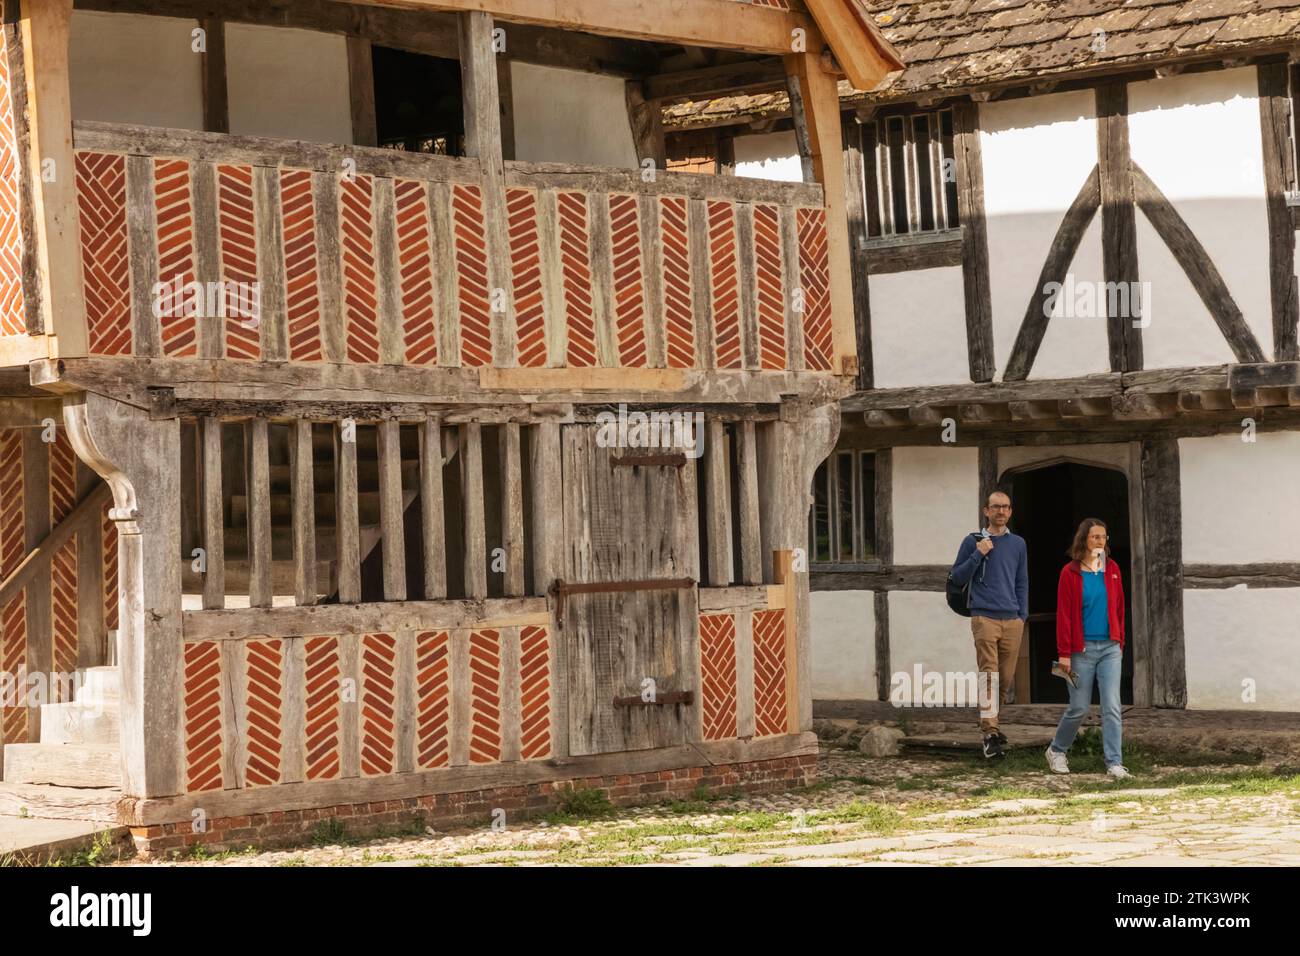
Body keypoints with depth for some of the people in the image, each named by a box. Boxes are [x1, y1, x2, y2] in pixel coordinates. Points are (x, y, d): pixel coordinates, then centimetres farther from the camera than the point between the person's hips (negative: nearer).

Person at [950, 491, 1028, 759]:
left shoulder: (1018, 544, 14)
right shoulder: (973, 541, 5)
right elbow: (957, 578, 4)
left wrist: (1023, 615, 10)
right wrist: (978, 554, -8)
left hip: (1012, 619, 4)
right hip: (984, 617, -4)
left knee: (1006, 677, 5)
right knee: (989, 673, -13)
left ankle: (990, 723, 21)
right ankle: (990, 732, -16)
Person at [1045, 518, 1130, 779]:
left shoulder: (1112, 570, 7)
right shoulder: (1070, 573, -4)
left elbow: (1119, 608, 13)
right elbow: (1063, 614, -6)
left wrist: (1121, 644, 10)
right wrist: (1064, 652, -9)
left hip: (1110, 648, 3)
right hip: (1082, 649, -3)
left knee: (1112, 706, -4)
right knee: (1079, 708, 3)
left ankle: (1115, 763, -4)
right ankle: (1056, 750, 26)